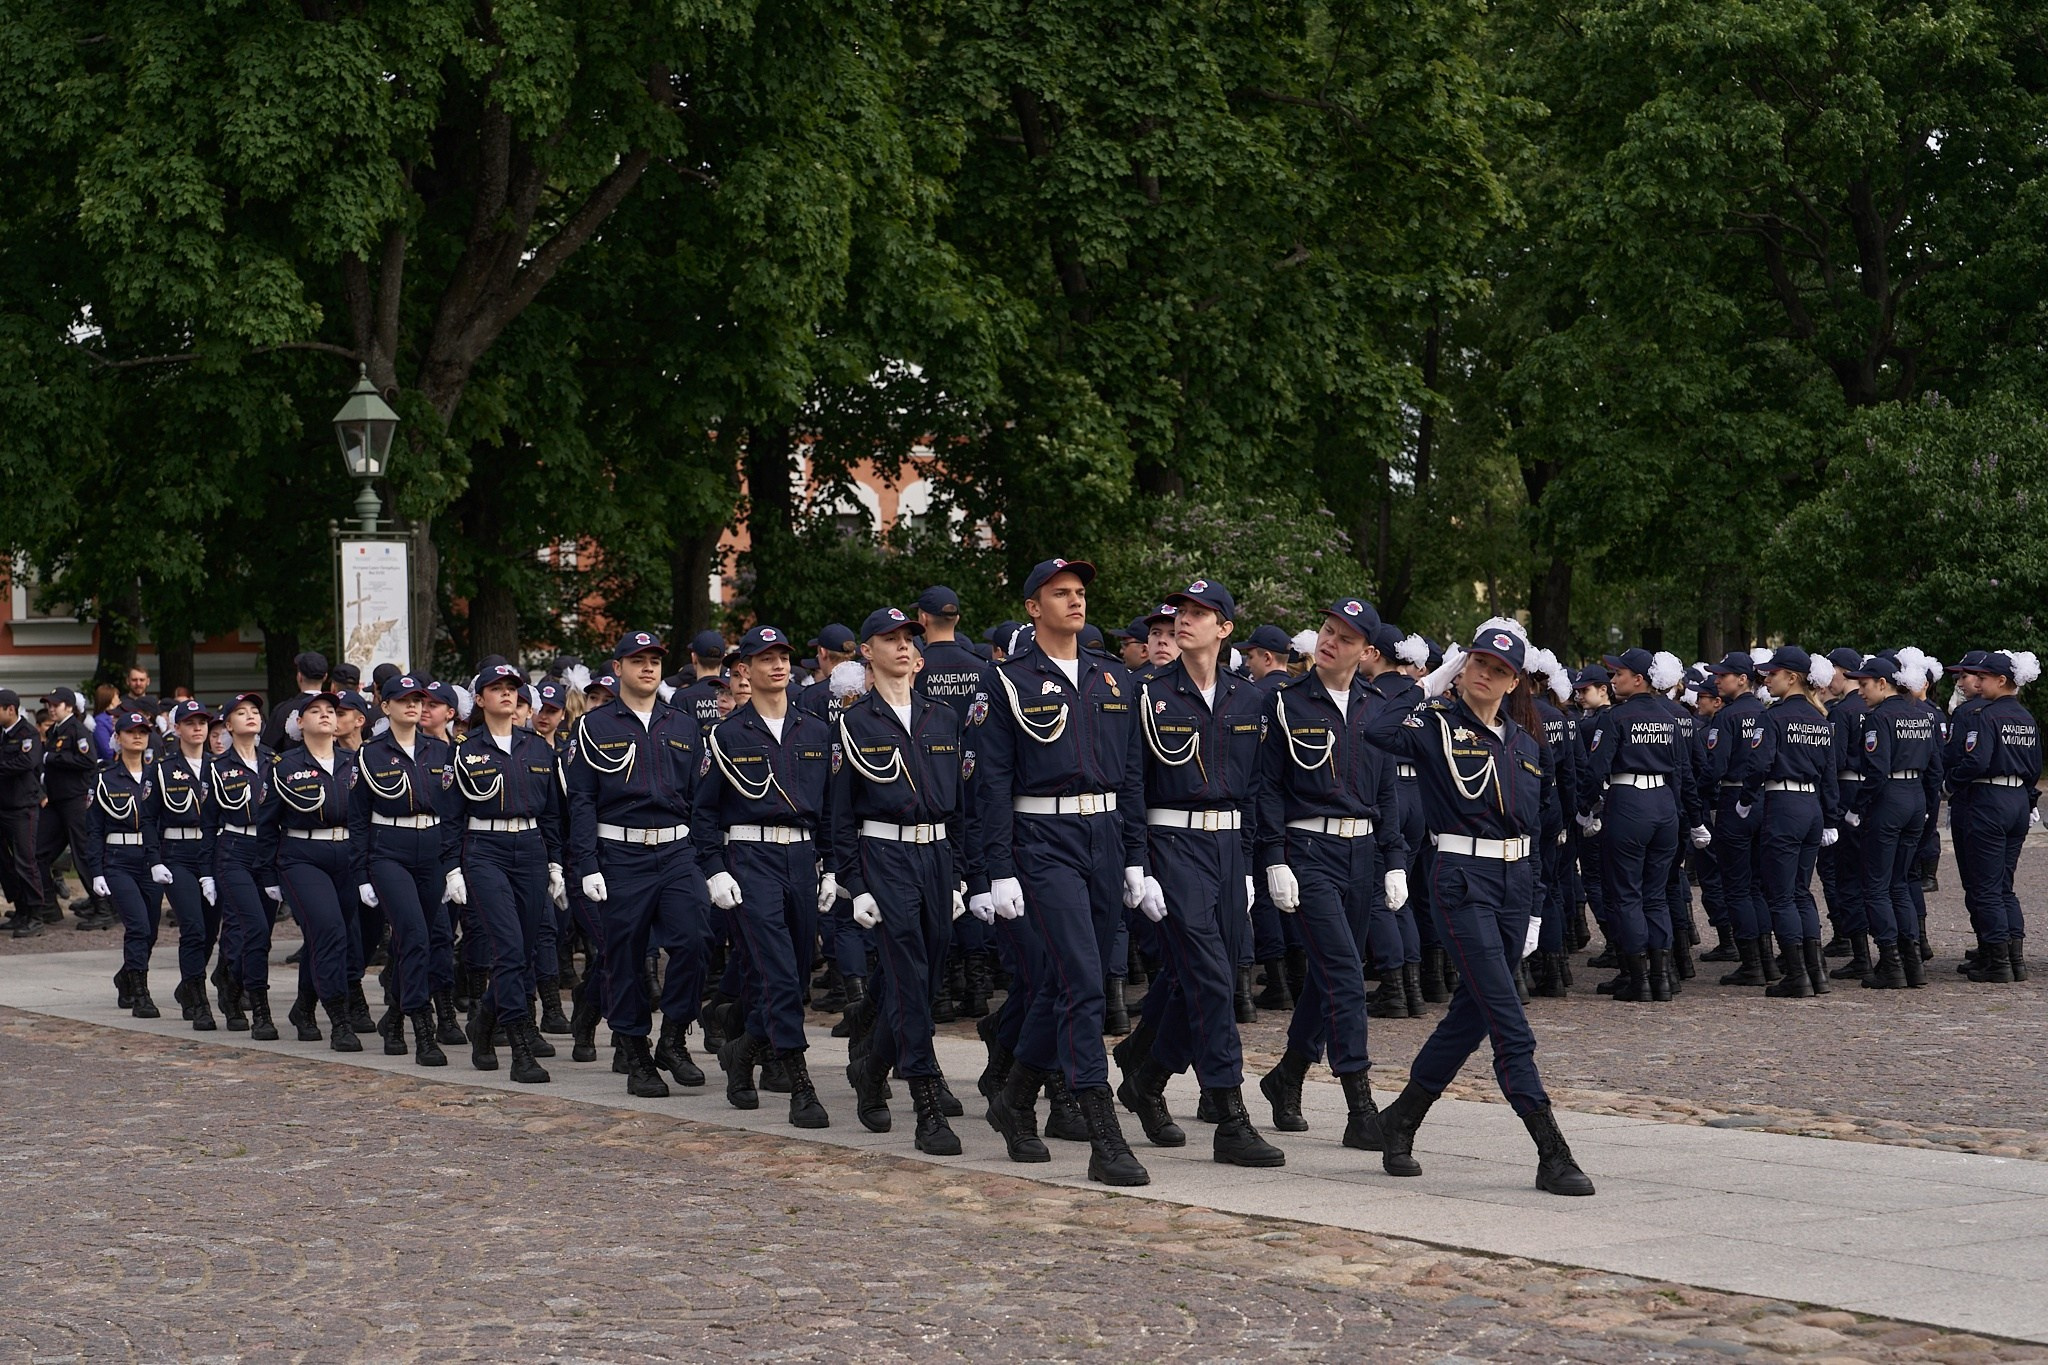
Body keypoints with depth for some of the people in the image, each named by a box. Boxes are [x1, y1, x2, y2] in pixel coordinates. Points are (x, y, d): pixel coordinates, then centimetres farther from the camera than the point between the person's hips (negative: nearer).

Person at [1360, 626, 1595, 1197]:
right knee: (1509, 1023, -11)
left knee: (1472, 1012, 12)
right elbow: (1376, 731, -22)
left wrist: (1538, 907, 15)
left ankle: (1401, 1121, 27)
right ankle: (1551, 1154, -11)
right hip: (1463, 879, -7)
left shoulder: (1523, 742, 14)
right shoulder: (1436, 724, -4)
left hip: (1517, 880, 7)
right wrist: (1430, 686, -9)